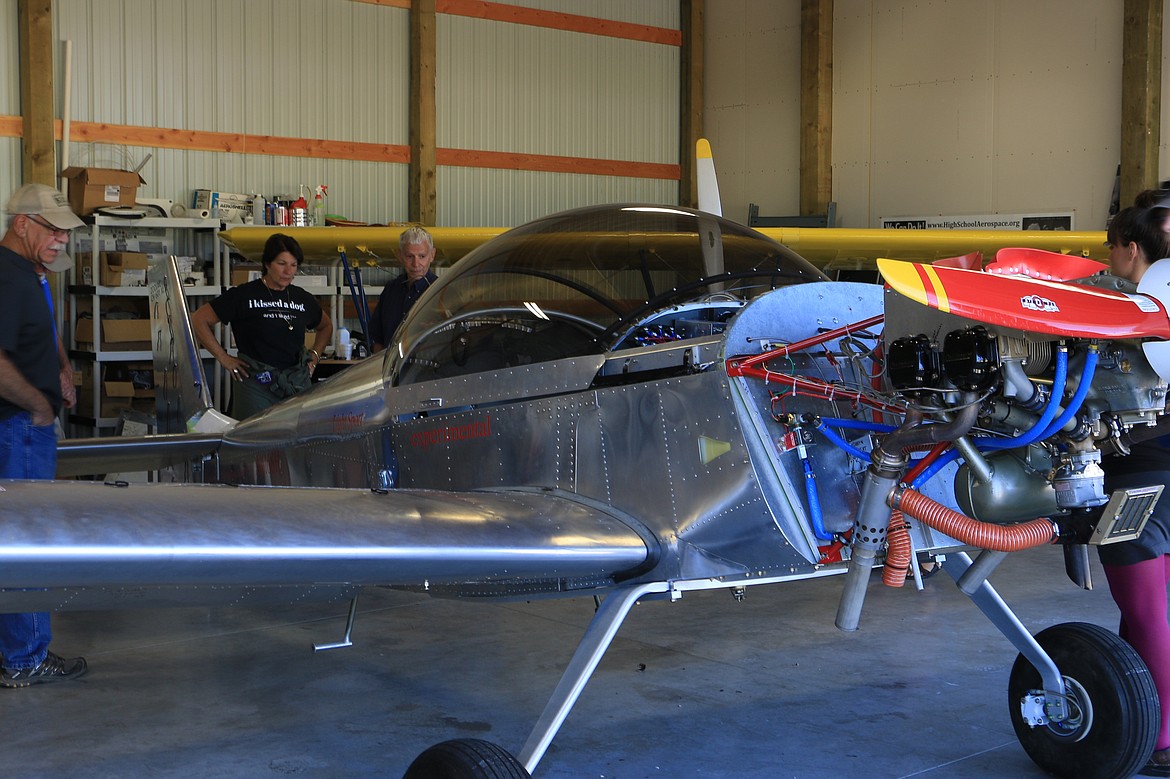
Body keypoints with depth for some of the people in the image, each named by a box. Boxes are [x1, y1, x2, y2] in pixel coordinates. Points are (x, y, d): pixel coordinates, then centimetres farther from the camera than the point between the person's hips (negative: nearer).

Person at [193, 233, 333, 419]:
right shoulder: (244, 295, -1)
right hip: (257, 385, -4)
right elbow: (198, 320, 1)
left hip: (298, 384, 4)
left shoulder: (303, 299, 12)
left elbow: (326, 327, 32)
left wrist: (314, 356, 17)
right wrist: (223, 358, -1)